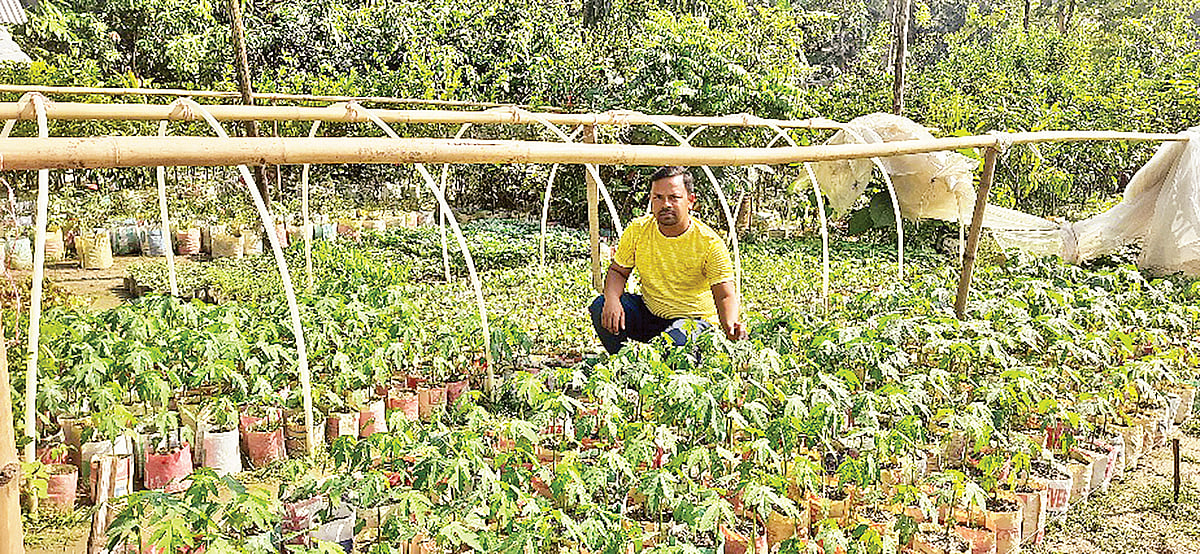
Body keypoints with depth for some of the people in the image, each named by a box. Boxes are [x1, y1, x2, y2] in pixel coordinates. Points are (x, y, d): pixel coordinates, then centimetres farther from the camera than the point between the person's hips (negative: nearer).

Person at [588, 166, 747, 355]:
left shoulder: (710, 242, -18)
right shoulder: (637, 229, -7)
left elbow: (725, 296, -20)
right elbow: (618, 271, 4)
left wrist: (731, 325, -43)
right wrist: (612, 299, -20)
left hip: (693, 319, -4)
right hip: (648, 312, 4)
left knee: (674, 343, -36)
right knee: (601, 308, -19)